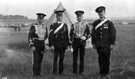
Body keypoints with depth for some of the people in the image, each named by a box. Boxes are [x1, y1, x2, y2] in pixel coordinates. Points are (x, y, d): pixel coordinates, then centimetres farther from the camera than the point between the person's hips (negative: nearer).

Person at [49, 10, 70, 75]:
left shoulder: (65, 25, 11)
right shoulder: (53, 25, -1)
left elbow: (67, 35, 15)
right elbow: (51, 35, -4)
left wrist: (67, 44, 11)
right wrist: (51, 45, -10)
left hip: (63, 45, 4)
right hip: (56, 45, -4)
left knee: (62, 58, 9)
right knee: (55, 58, -3)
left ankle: (61, 72, 17)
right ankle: (54, 72, 3)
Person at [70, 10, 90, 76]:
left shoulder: (85, 25, 4)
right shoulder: (73, 25, 4)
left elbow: (89, 34, 8)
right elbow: (71, 34, 7)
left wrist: (85, 37, -12)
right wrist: (71, 42, 2)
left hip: (82, 42, 0)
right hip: (75, 42, 0)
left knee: (82, 57, 5)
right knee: (75, 57, 2)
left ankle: (81, 71, 15)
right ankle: (75, 71, 10)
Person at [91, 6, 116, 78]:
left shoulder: (109, 22, 0)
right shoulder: (95, 23, 7)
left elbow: (113, 33, -2)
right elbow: (93, 34, 10)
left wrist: (112, 44, -7)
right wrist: (93, 43, 5)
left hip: (107, 45, -2)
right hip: (99, 45, 2)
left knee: (106, 59, 4)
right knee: (100, 59, 5)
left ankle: (106, 73, 17)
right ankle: (101, 73, 15)